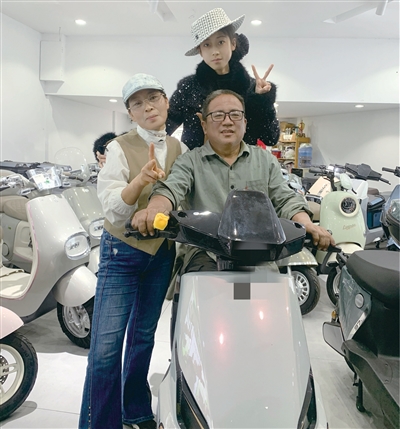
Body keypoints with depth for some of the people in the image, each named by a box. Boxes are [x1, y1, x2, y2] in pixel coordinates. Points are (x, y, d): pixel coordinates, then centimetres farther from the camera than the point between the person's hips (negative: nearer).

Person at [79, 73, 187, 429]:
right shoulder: (120, 149, -11)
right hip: (123, 253, -4)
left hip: (162, 253, 5)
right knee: (106, 348, -6)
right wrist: (141, 179, -36)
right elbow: (114, 211, -21)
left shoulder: (180, 149, 3)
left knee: (144, 337, 17)